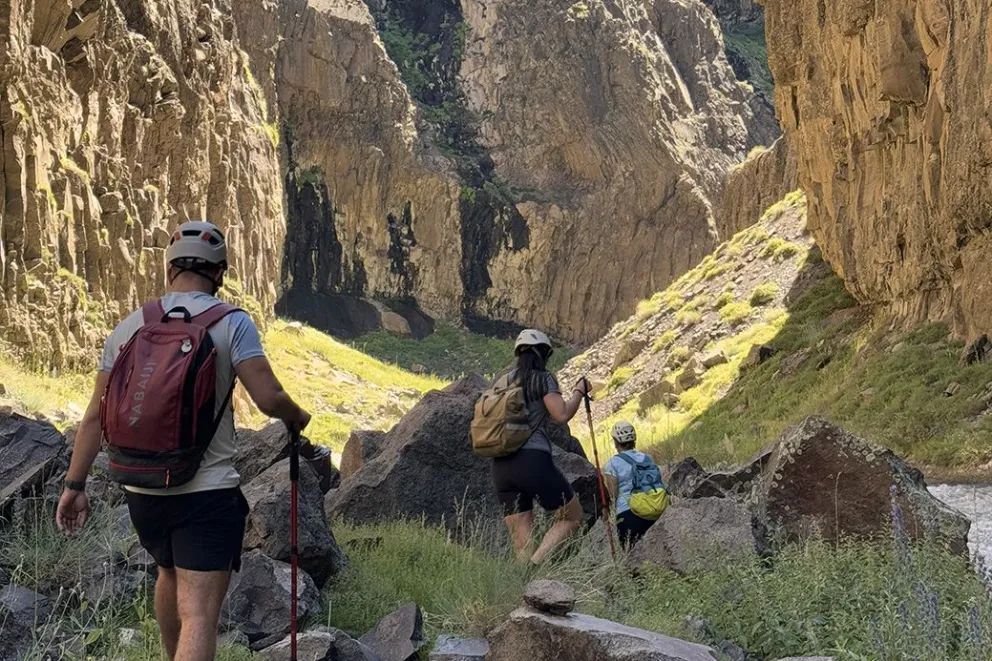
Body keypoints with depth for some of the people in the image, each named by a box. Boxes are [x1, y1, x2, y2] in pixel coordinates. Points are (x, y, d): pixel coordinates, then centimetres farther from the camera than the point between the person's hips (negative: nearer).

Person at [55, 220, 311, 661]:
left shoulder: (129, 327, 4)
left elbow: (96, 415, 5)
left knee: (171, 575, 30)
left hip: (142, 489, 5)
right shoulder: (231, 323, -9)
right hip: (208, 491, -5)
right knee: (199, 613, -6)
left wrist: (74, 484, 11)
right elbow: (269, 398, -16)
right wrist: (297, 417, 6)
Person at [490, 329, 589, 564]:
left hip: (501, 467, 6)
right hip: (533, 461, -6)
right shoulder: (543, 379, -1)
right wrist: (579, 391, 4)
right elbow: (562, 415, -12)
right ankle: (537, 564, -9)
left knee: (521, 545, 9)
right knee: (572, 517, 13)